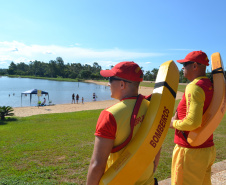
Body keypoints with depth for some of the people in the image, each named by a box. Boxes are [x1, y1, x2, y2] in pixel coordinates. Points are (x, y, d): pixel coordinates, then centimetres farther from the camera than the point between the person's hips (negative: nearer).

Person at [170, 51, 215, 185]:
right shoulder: (211, 85, 8)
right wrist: (179, 114, 7)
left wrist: (174, 123, -12)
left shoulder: (194, 87, -20)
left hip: (190, 152, -9)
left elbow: (193, 122, -31)